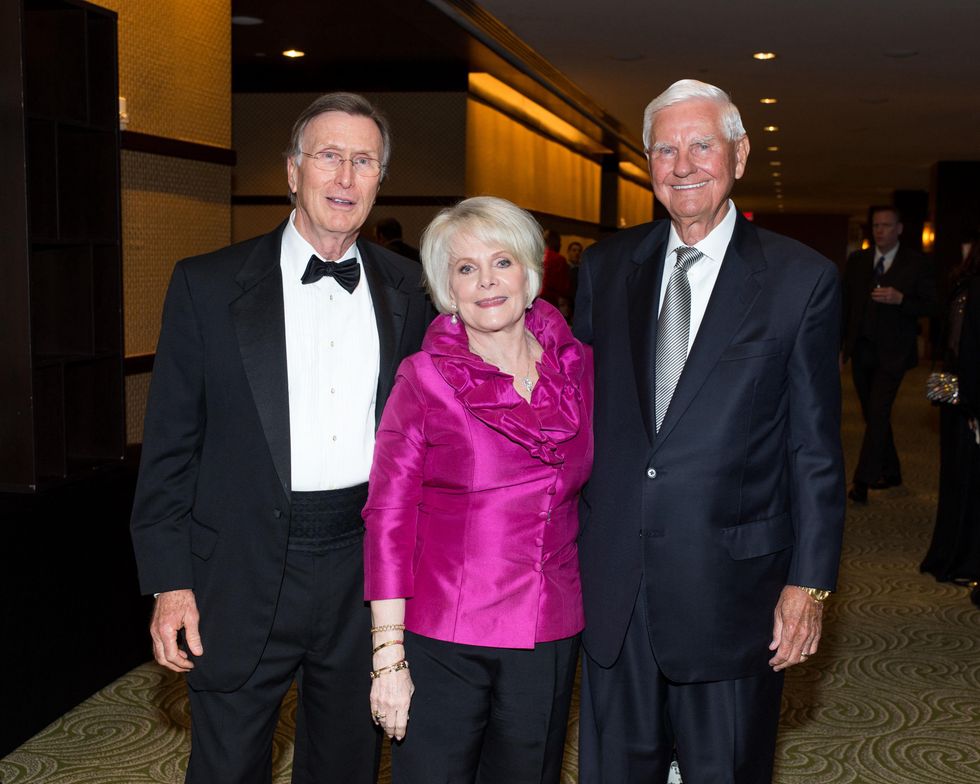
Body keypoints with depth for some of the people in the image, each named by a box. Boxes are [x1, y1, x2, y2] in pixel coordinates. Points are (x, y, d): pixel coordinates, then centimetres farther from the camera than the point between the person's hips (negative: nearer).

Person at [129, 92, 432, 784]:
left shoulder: (406, 290, 4)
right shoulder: (208, 285, -3)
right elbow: (170, 442, -3)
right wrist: (169, 581, -6)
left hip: (365, 568, 3)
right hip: (245, 572, -2)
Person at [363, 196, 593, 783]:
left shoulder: (578, 366, 2)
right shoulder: (425, 377, -8)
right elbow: (388, 519, -8)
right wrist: (390, 657, -12)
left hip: (550, 640, 3)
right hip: (442, 642, -3)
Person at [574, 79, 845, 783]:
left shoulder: (803, 280, -5)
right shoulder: (607, 265, 5)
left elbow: (816, 449, -5)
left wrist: (810, 583, -7)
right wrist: (565, 537, 7)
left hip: (729, 583, -3)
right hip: (612, 577, 3)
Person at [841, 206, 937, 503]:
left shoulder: (917, 263, -1)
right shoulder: (857, 261, 8)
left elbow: (929, 305, -3)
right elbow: (845, 305, 11)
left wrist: (900, 299, -21)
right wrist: (840, 345, 6)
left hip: (892, 352, -5)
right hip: (861, 350, 5)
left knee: (878, 414, -14)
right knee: (873, 414, 11)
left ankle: (863, 481, -14)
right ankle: (890, 472, 25)